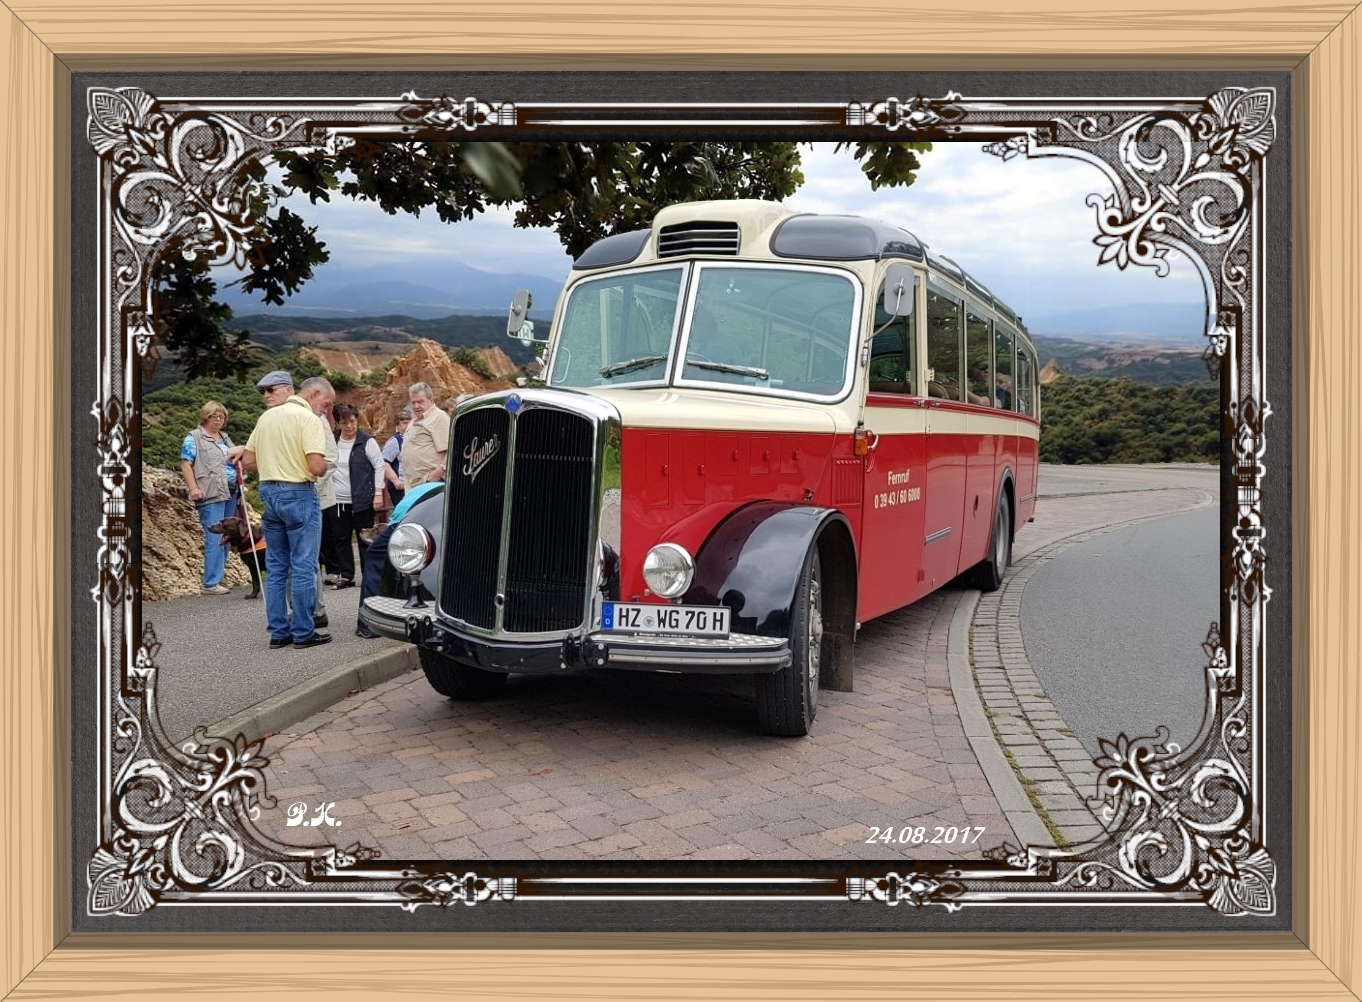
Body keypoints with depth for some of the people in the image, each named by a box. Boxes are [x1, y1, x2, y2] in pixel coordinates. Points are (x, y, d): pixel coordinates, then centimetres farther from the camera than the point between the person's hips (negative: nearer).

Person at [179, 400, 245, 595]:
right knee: (215, 538, -11)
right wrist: (193, 488, -17)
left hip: (230, 493, 8)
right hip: (211, 495, -8)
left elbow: (236, 456, 34)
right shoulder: (194, 438, 1)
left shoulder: (225, 438, 22)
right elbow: (185, 464, -7)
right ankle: (211, 583, -10)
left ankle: (218, 578, 13)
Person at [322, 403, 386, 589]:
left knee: (365, 539, 1)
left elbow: (379, 466, -5)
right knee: (341, 539, 8)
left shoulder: (367, 441, -6)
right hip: (337, 501, 5)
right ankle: (345, 575, 15)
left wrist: (378, 493, -10)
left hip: (361, 501, -5)